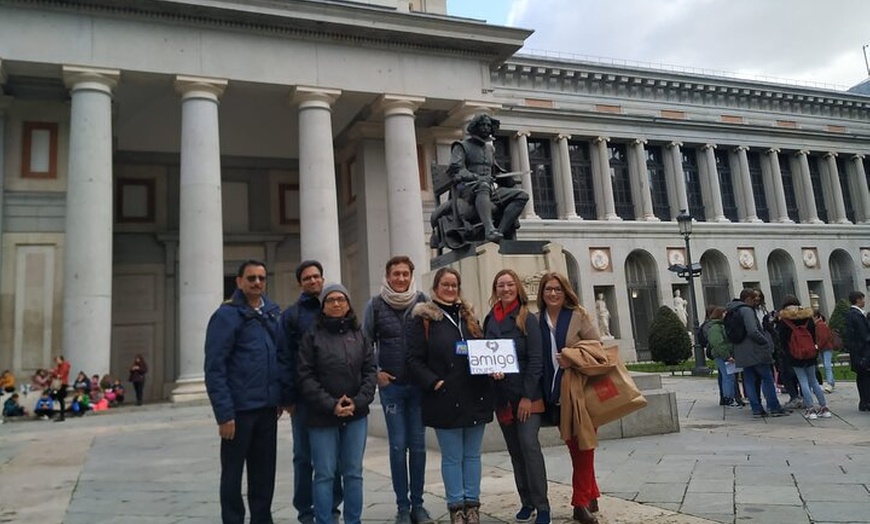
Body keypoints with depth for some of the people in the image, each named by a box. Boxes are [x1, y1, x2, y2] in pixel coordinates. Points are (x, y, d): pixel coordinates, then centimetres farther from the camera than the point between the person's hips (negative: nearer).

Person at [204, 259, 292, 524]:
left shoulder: (273, 313, 10)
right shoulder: (227, 315, -9)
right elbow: (214, 369, -13)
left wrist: (285, 395, 8)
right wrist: (224, 413, -17)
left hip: (268, 407, 6)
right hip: (239, 408, -5)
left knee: (264, 471, 14)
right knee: (233, 471, 9)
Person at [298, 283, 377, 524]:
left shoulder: (358, 334, 8)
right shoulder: (312, 336, -1)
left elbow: (370, 370, 4)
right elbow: (305, 376, -7)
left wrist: (358, 402, -10)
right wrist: (331, 405, -15)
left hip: (356, 415, 3)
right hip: (322, 416, -3)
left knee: (353, 473, 9)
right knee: (325, 474, 3)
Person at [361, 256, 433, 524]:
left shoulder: (423, 301, -2)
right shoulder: (376, 304, -2)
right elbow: (365, 342, 5)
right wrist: (375, 373, -1)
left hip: (419, 384, 1)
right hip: (391, 385, -1)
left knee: (418, 445, 7)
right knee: (398, 446, 3)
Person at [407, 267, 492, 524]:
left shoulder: (468, 315, 14)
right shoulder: (423, 318, -2)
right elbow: (414, 360, -6)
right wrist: (434, 383, -16)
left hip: (475, 396, 5)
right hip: (445, 398, -4)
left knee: (472, 455, 12)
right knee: (452, 457, 5)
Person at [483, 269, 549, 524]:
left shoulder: (527, 319, -4)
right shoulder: (490, 320, 8)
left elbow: (536, 360, -9)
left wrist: (527, 396, -14)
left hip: (526, 394, -4)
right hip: (501, 395, 4)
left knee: (529, 444, -11)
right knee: (515, 450, 9)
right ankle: (526, 502, 20)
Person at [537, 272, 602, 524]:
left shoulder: (579, 315, -6)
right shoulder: (538, 320, 4)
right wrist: (545, 390, 0)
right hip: (556, 393, 4)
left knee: (582, 446, 2)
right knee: (573, 446, 12)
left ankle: (581, 502, 12)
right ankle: (590, 496, 26)